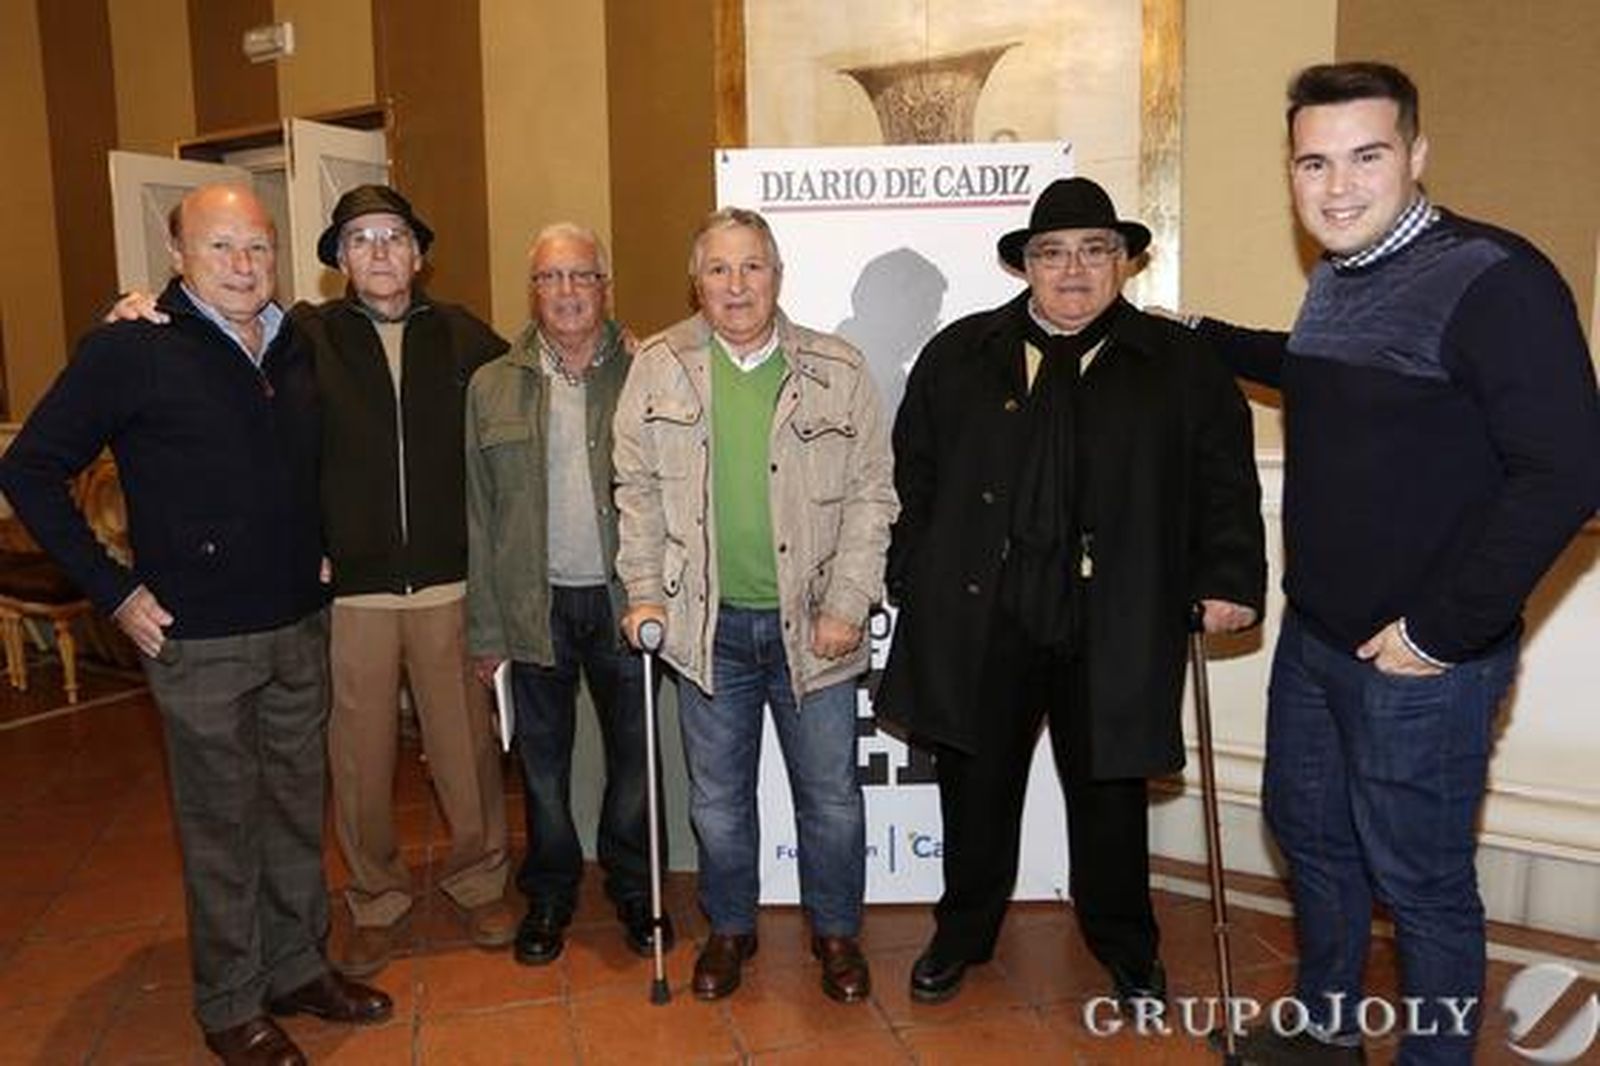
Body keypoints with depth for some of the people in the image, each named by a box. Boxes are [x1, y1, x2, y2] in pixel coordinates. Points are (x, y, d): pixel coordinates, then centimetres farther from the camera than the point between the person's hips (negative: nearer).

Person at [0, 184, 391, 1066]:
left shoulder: (295, 346, 7)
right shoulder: (131, 350, -9)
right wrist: (114, 591, -10)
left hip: (301, 624, 5)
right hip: (200, 637, -5)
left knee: (297, 805, 15)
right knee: (222, 824, 6)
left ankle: (297, 967, 33)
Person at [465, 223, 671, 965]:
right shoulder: (492, 386, 2)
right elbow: (480, 515, 3)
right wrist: (486, 628, 1)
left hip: (624, 598, -1)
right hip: (536, 602, 1)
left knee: (634, 755, 12)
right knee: (542, 763, 15)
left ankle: (634, 889, 34)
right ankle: (548, 895, 35)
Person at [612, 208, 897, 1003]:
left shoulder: (838, 371, -3)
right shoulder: (658, 368, 1)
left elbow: (871, 496, -2)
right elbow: (638, 490, 6)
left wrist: (847, 605, -8)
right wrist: (646, 593, 0)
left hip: (812, 623, -1)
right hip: (708, 623, 1)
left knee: (831, 795, 12)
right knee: (718, 798, 16)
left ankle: (836, 931, 35)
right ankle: (729, 928, 38)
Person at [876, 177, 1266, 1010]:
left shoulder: (1180, 364, 5)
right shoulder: (959, 355, 6)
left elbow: (1227, 483, 4)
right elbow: (913, 477, 6)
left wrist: (1229, 580, -5)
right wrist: (912, 584, 2)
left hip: (1113, 627, 0)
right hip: (980, 619, 1)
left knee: (1108, 790, 14)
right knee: (976, 785, 13)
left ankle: (1125, 947, 37)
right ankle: (962, 933, 35)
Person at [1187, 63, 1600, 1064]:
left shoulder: (1493, 278, -18)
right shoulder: (1337, 278, 8)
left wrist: (1443, 629, -20)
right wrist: (1209, 338, 27)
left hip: (1421, 658, -8)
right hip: (1314, 634, 9)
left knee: (1420, 881, 8)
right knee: (1309, 832, 22)